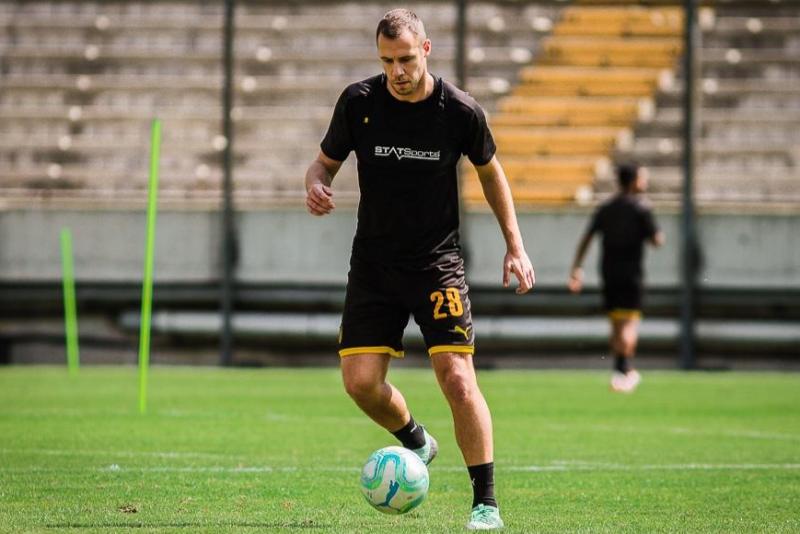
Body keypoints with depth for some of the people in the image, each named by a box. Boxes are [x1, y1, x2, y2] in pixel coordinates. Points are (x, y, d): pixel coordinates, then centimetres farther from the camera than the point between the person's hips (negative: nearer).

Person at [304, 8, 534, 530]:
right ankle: (416, 442, 26)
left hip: (438, 262, -2)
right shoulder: (358, 102, -6)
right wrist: (317, 186, -16)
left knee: (457, 378, -15)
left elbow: (490, 172, 9)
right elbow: (326, 161, 8)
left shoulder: (461, 111, -8)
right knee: (361, 381, -7)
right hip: (374, 265, 2)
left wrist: (515, 246, 8)